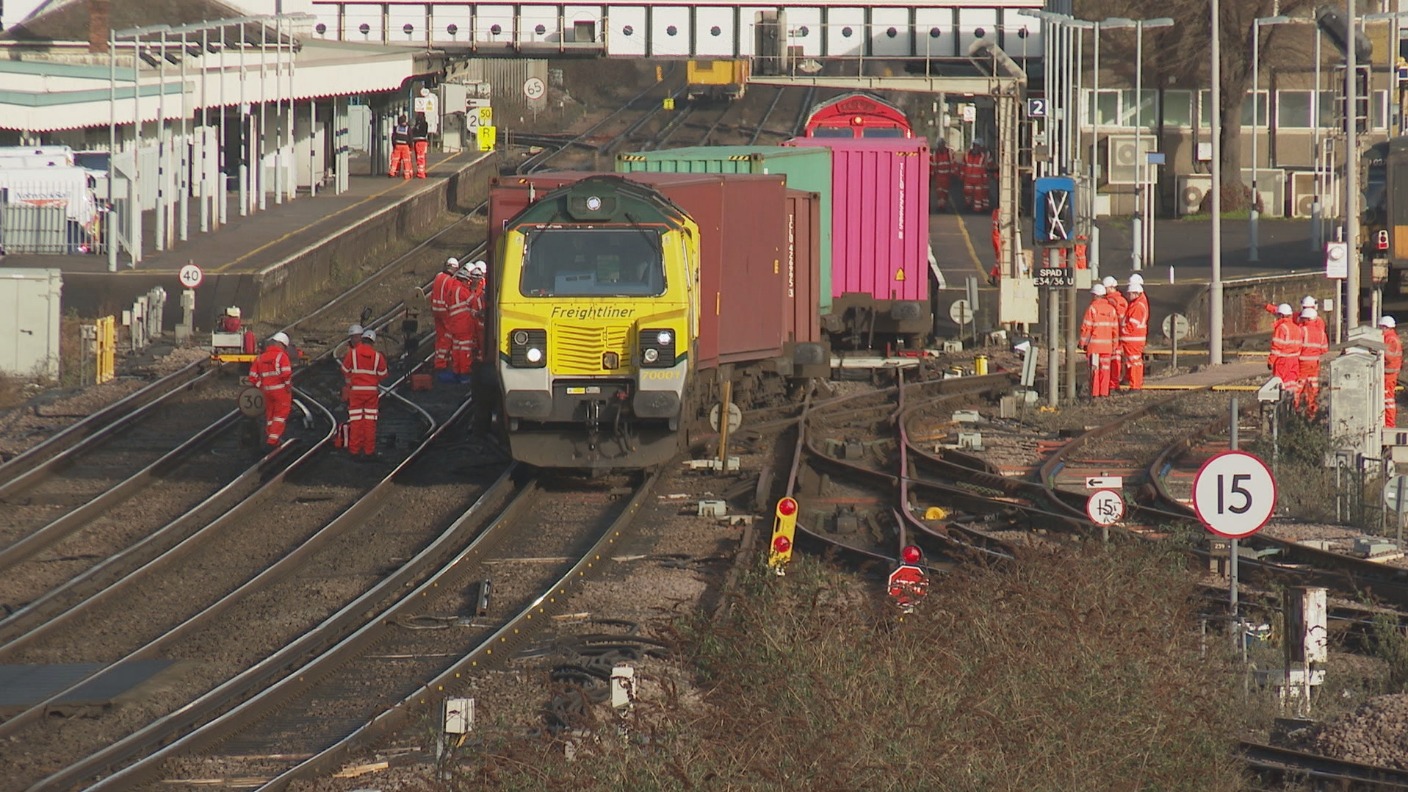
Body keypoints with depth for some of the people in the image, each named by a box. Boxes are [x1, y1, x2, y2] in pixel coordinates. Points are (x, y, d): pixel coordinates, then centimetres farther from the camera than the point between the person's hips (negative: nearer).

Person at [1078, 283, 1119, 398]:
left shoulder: (1092, 308, -9)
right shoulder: (1111, 308, 7)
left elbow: (1086, 327, -10)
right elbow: (1115, 328, 10)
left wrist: (1083, 342, -2)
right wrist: (1114, 344, 18)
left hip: (1094, 343, -4)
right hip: (1107, 344, 4)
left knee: (1094, 368, -2)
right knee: (1105, 368, 9)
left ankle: (1094, 393, -5)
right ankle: (1104, 392, 10)